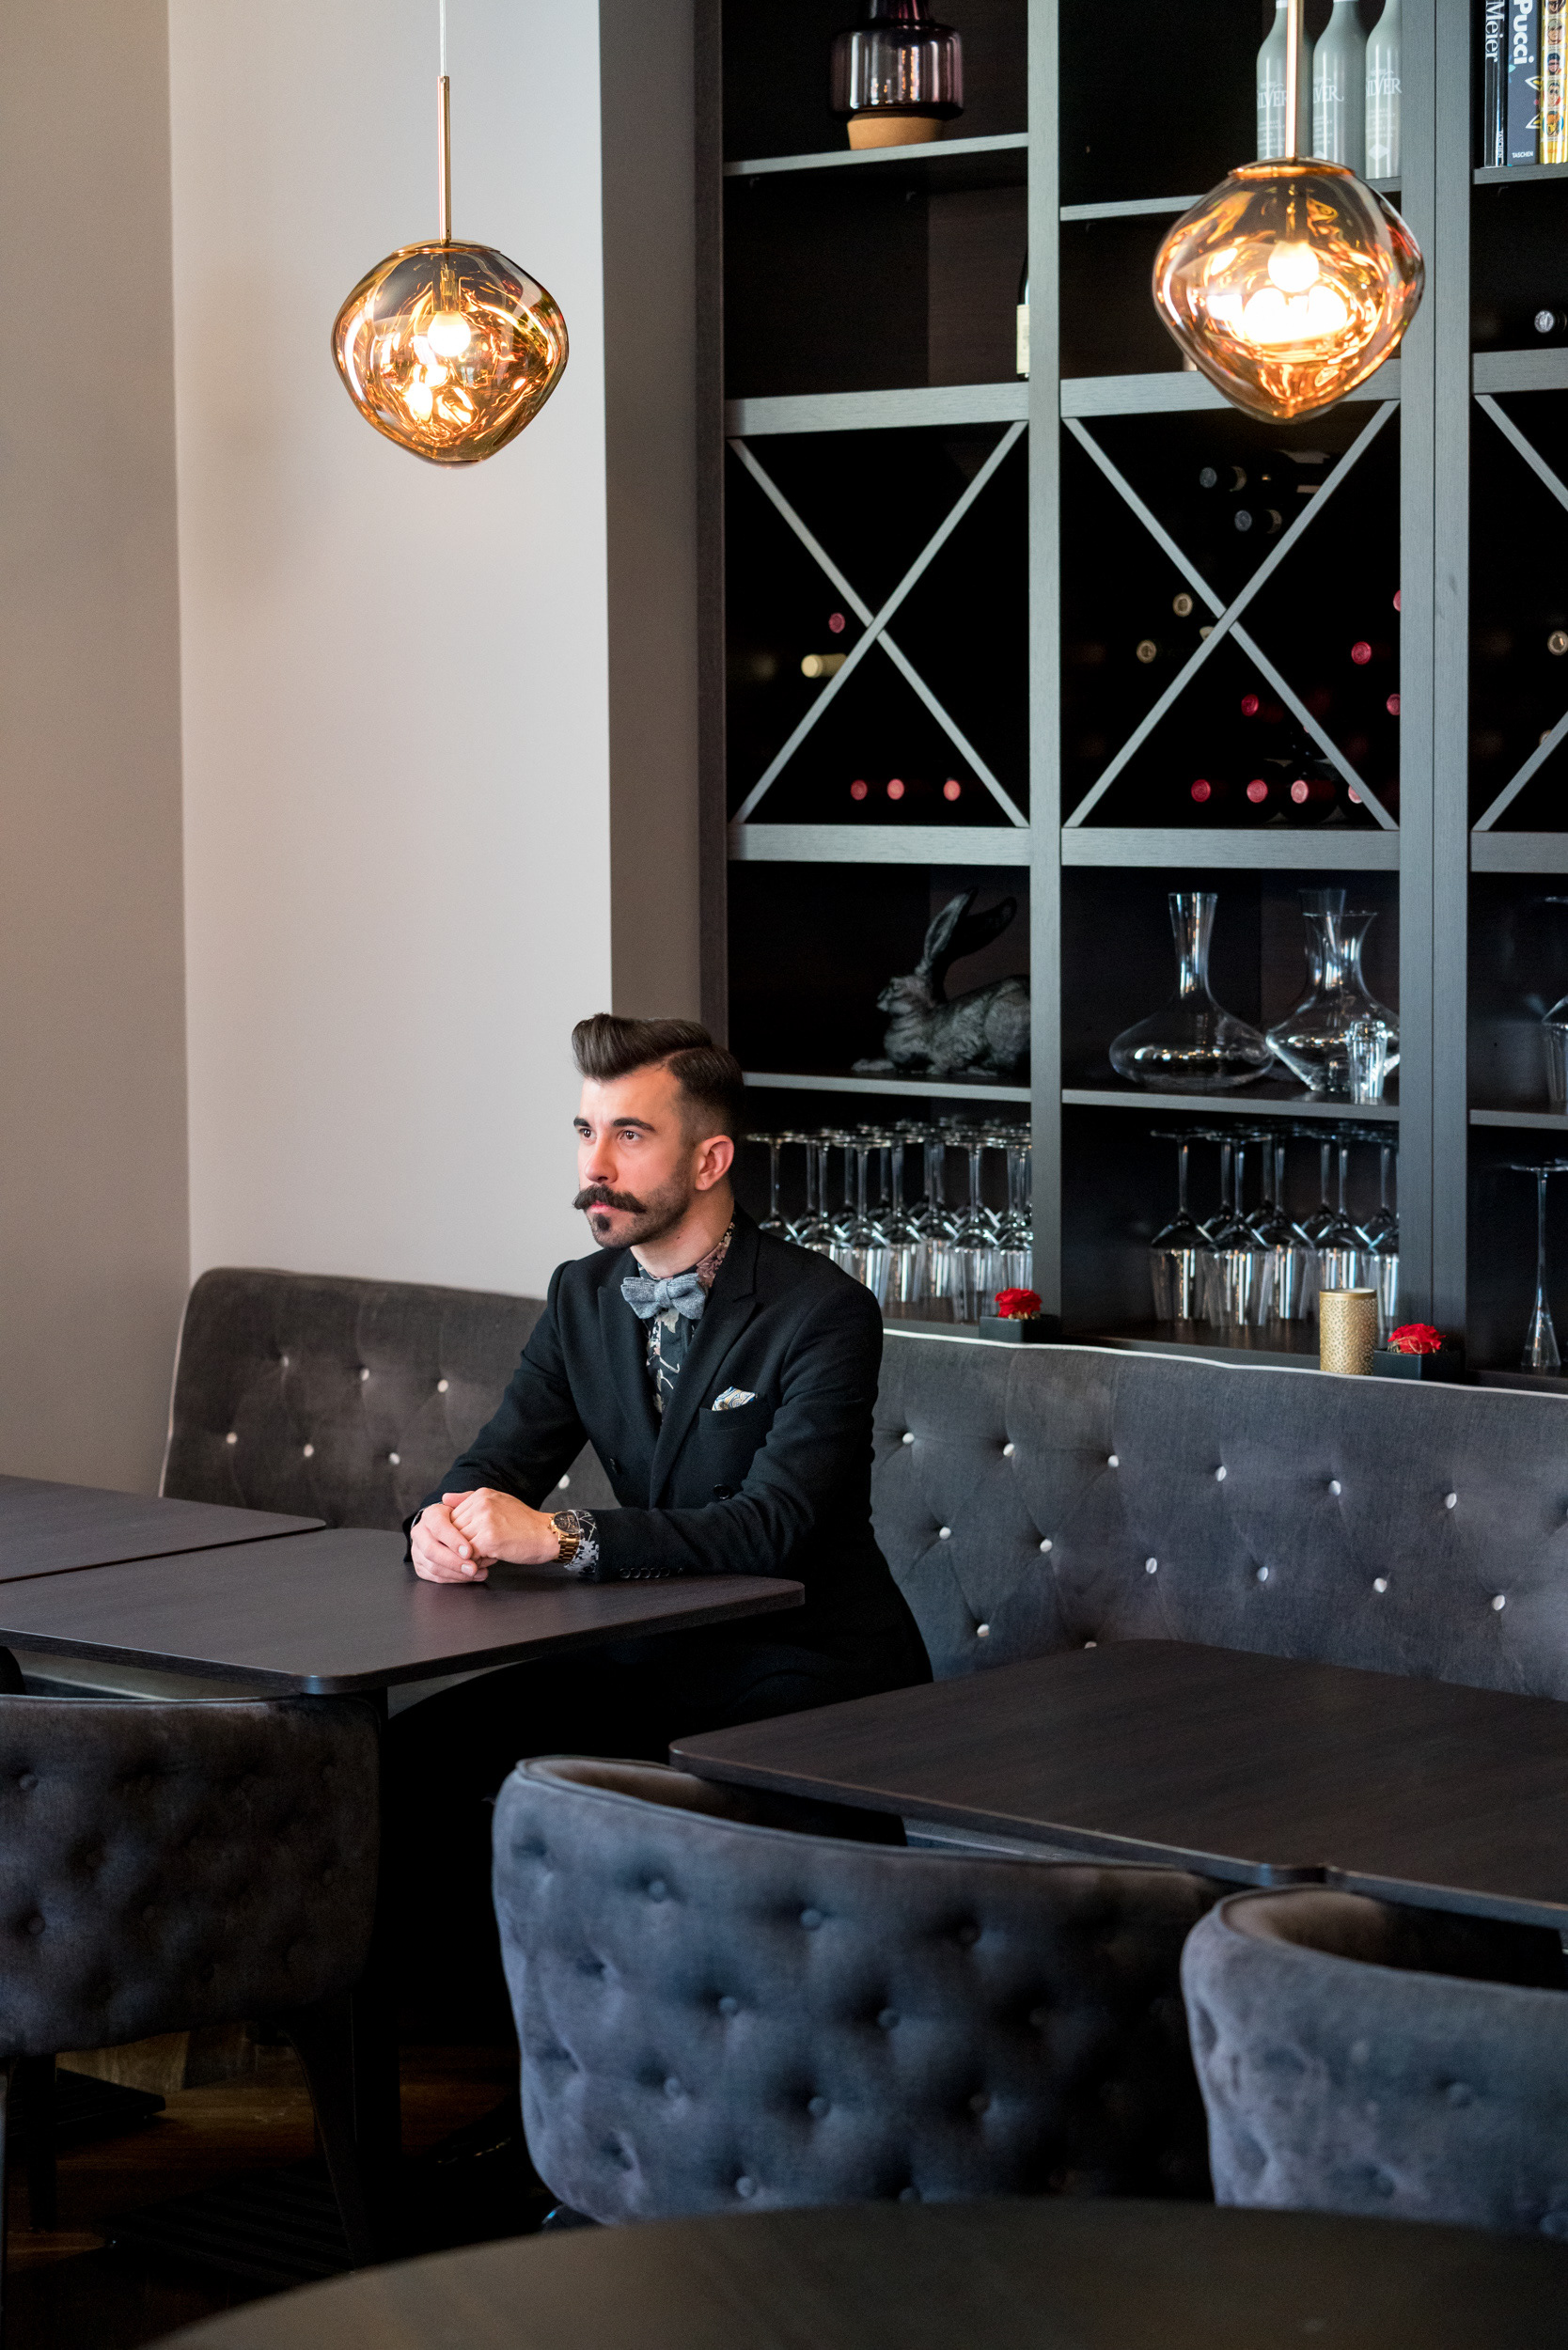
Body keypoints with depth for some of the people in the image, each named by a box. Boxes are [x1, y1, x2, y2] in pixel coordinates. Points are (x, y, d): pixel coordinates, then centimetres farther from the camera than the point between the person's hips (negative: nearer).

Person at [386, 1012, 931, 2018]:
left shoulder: (823, 1311, -16)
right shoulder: (584, 1296, 7)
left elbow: (770, 1525, -26)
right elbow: (496, 1465, 4)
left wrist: (561, 1537, -33)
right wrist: (449, 1522, -22)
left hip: (806, 1674, -7)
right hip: (653, 1657, 7)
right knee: (419, 1751, -11)